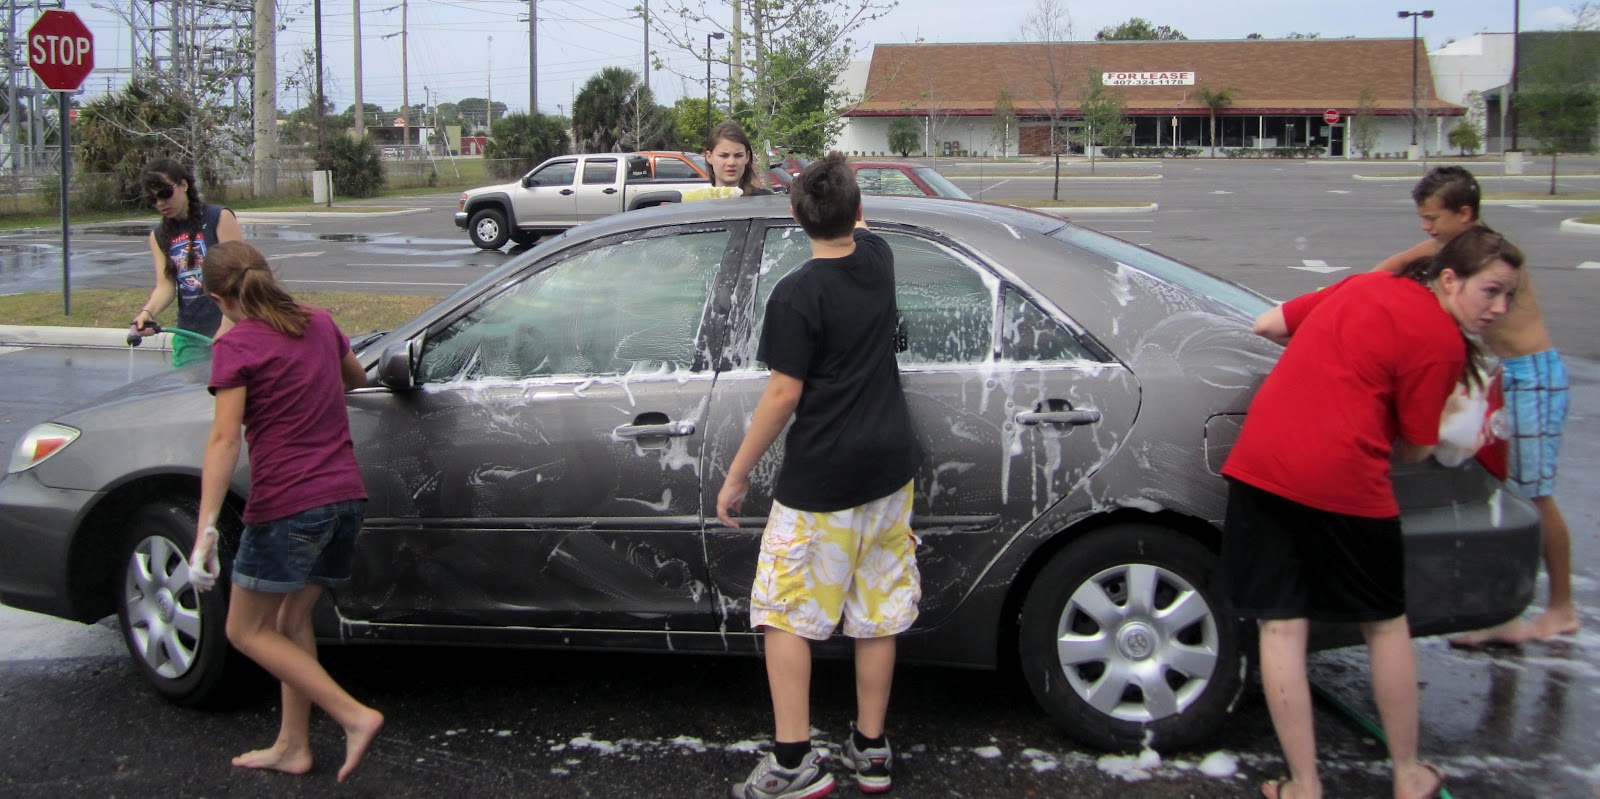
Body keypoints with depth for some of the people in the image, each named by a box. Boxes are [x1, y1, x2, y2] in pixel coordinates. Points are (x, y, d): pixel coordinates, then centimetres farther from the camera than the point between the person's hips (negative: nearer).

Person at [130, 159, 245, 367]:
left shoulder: (220, 218, -4)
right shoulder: (158, 236, 13)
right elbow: (165, 285, 3)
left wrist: (225, 332, -18)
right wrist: (147, 313, -18)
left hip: (229, 330, -5)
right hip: (187, 337, 5)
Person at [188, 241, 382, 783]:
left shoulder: (236, 346, -8)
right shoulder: (318, 323, 11)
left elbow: (225, 438, -18)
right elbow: (357, 378, 31)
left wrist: (206, 530, -22)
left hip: (286, 505, -7)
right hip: (345, 496, 7)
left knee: (245, 631, 6)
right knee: (292, 620, 21)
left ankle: (354, 716, -6)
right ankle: (292, 747, 23)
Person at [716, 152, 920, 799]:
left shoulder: (797, 295, -16)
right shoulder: (878, 260, 2)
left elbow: (784, 394, -16)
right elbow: (860, 227, 28)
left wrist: (736, 474, -7)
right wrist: (840, 189, 48)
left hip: (819, 482, -6)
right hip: (888, 468, 6)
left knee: (786, 615, 4)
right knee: (878, 615, 13)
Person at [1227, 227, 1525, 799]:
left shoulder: (1363, 285, 15)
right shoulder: (1442, 341, -3)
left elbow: (1268, 324, 22)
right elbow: (1413, 449, 2)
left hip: (1260, 460, 5)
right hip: (1344, 478, -4)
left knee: (1281, 626, 7)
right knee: (1385, 623, 16)